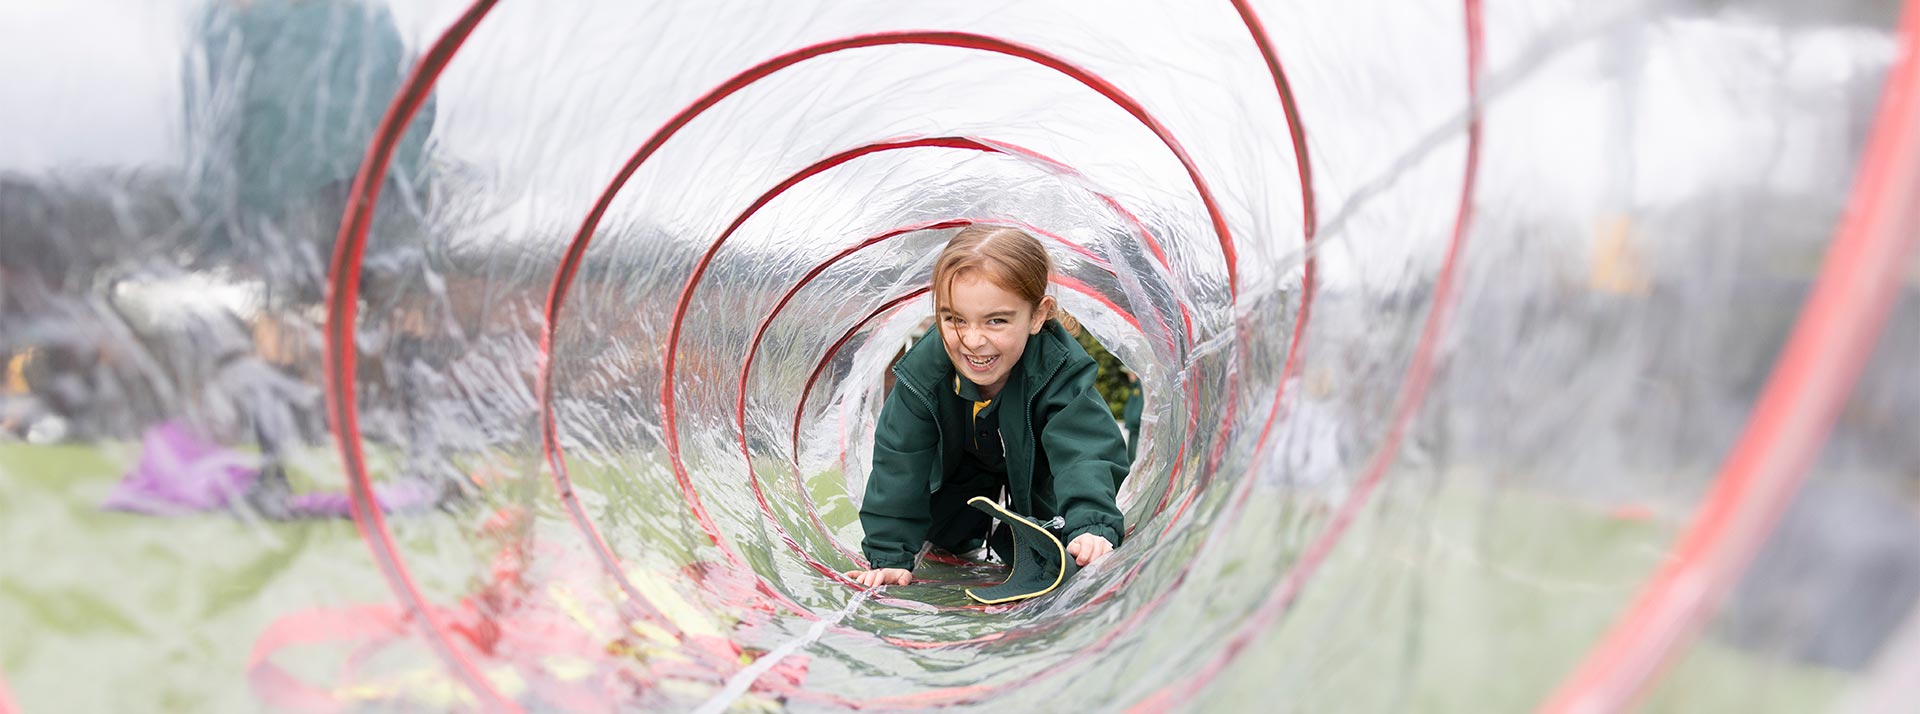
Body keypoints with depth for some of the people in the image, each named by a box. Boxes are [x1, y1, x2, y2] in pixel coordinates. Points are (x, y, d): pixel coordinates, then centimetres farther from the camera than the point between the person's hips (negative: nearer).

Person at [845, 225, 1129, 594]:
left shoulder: (1060, 370, -41)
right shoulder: (924, 369, -35)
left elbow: (1085, 453, -49)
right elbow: (900, 463, -29)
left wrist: (1091, 527, -69)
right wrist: (890, 554, -34)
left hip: (1034, 464, -2)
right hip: (963, 460, 2)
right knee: (947, 535, 6)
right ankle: (972, 526, 39)